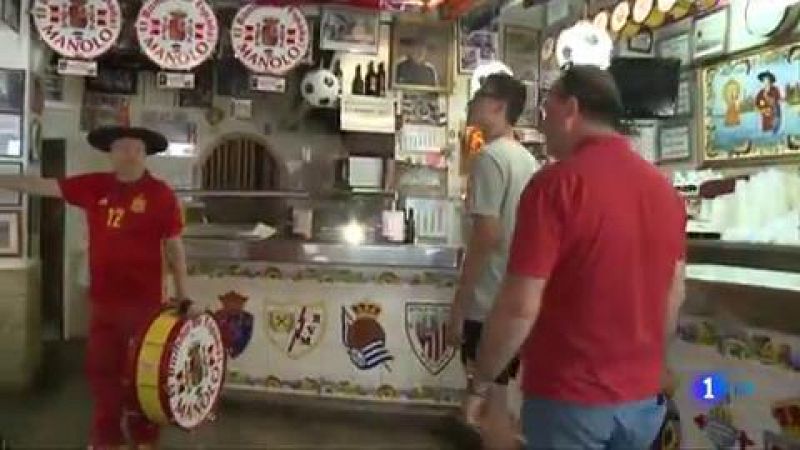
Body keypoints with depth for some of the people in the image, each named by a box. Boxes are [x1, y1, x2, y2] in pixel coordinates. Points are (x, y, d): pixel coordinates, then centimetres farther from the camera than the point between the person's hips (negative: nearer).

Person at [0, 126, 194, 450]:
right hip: (102, 300, 5)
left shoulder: (160, 194, -10)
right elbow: (42, 186, 5)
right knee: (101, 369, 16)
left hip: (144, 301, -4)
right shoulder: (94, 186, 2)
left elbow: (173, 246, -6)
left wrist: (183, 297, -5)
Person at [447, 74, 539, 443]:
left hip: (489, 302, -9)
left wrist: (459, 304, -15)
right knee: (498, 392, 18)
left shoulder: (490, 157, -14)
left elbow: (487, 235, -21)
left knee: (481, 399, 1)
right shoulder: (528, 160, 13)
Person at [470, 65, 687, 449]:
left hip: (569, 395, -6)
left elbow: (520, 307, -20)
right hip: (643, 396, 6)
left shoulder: (555, 184, -18)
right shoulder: (665, 190, 3)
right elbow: (674, 297, 11)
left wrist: (482, 377, -6)